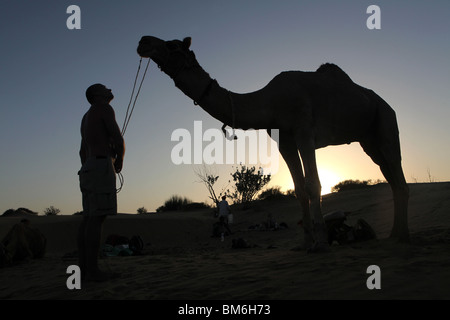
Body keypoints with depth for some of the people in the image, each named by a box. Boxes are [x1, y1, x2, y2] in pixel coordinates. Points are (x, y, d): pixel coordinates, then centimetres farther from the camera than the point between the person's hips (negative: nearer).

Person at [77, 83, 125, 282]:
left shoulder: (86, 118, 28)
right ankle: (92, 269, -17)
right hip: (101, 166, -9)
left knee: (89, 218, 4)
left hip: (88, 168, 9)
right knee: (98, 217, -14)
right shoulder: (105, 109, -1)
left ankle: (83, 266, 2)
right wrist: (120, 160, 9)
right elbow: (118, 140, -10)